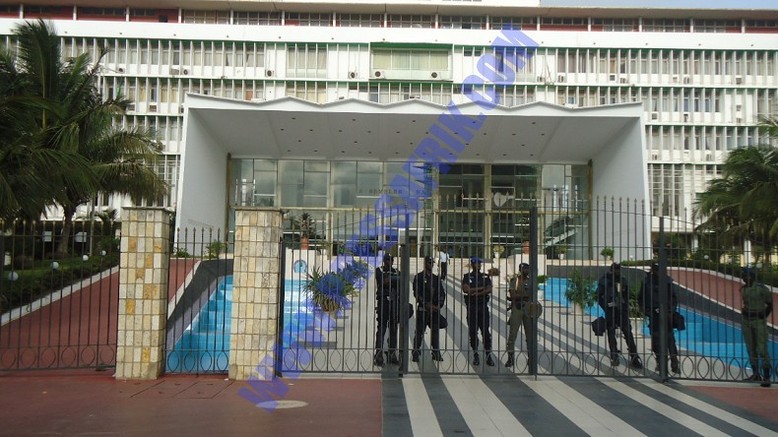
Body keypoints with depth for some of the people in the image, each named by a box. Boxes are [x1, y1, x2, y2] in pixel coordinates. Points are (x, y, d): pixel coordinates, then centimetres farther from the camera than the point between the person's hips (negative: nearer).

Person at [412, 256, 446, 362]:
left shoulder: (436, 278, 16)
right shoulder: (418, 277, 0)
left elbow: (442, 293, 13)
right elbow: (417, 293, -7)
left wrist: (439, 305, -2)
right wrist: (426, 304, -13)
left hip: (435, 310, 5)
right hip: (422, 309, -4)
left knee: (435, 331, 5)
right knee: (419, 331, -4)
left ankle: (436, 353, 12)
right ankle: (416, 353, 2)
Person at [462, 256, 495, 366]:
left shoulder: (485, 277, 10)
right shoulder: (467, 277, 6)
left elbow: (489, 290, -3)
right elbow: (465, 289, -9)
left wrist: (476, 293, -13)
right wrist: (481, 288, -6)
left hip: (483, 307, 1)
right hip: (471, 307, -1)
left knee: (486, 331, -3)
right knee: (472, 332, 2)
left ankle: (488, 355, 1)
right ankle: (476, 355, 10)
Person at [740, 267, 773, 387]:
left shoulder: (761, 288, -11)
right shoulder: (743, 289, 5)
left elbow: (770, 305, -2)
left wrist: (763, 317, 1)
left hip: (759, 321, -6)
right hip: (746, 321, 6)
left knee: (762, 349, -8)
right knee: (751, 349, 10)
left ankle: (766, 377, -6)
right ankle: (756, 374, 19)